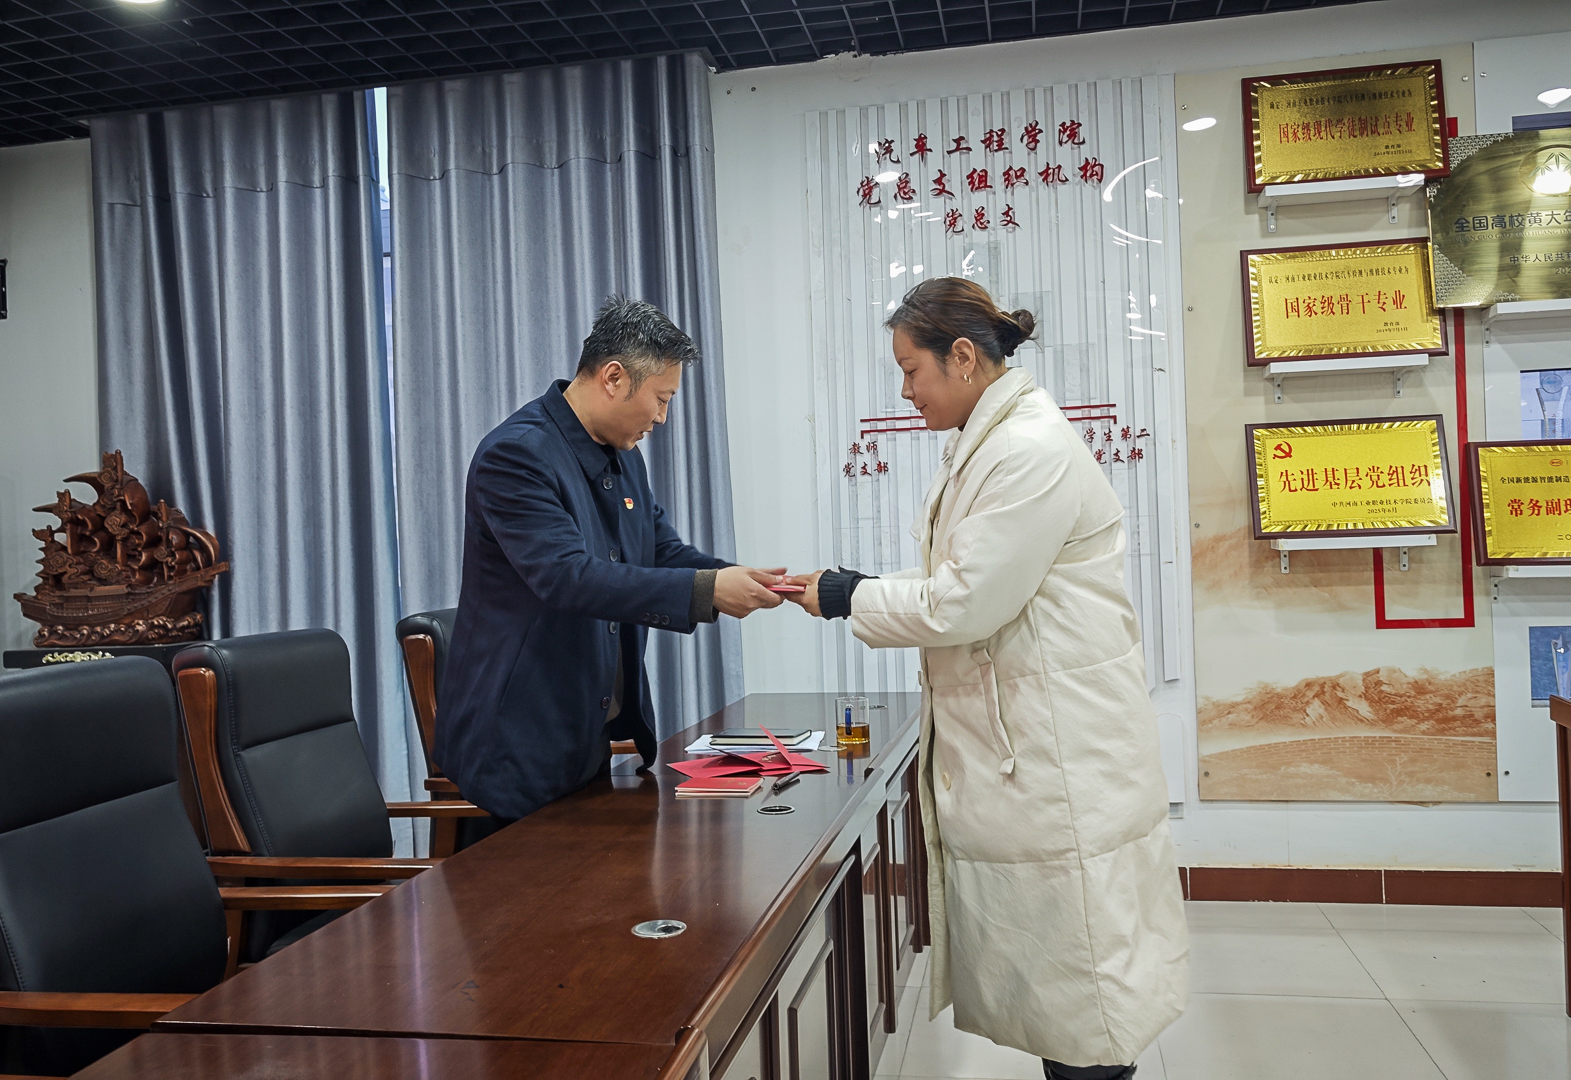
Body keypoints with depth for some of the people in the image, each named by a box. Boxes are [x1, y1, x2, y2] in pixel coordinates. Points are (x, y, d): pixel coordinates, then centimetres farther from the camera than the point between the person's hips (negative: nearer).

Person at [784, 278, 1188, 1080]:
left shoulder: (1035, 452, -20)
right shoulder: (984, 446, 12)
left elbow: (964, 603, -21)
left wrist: (845, 598, -9)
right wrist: (842, 588, 3)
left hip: (1058, 755, -10)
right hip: (1006, 740, 10)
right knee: (1036, 962, 18)